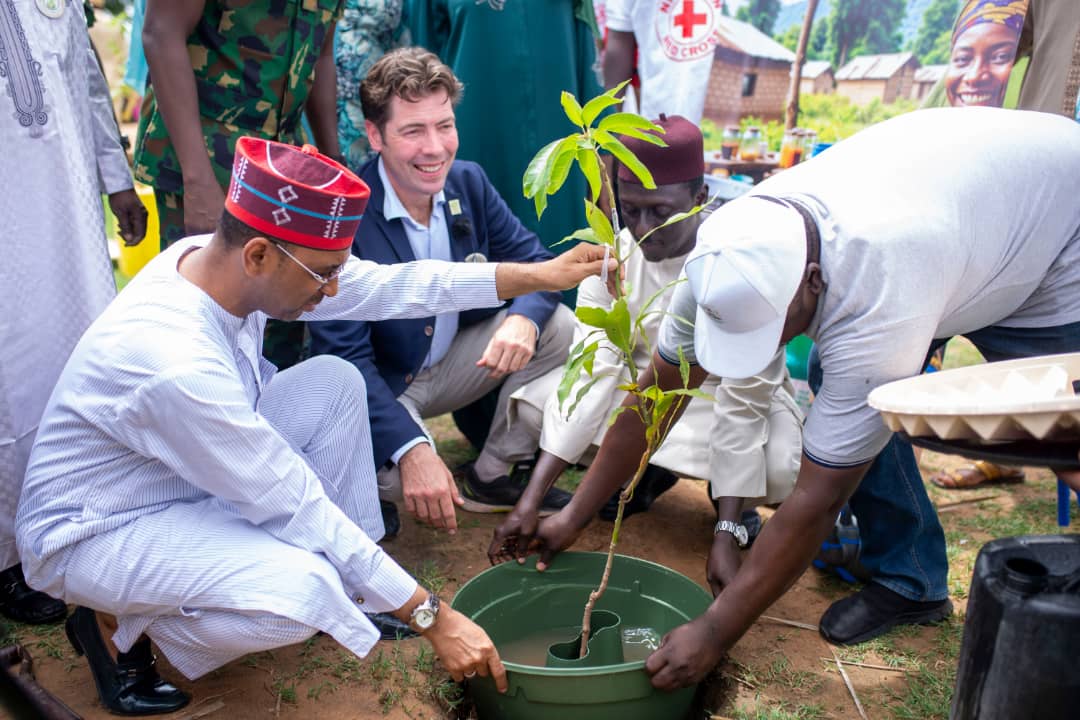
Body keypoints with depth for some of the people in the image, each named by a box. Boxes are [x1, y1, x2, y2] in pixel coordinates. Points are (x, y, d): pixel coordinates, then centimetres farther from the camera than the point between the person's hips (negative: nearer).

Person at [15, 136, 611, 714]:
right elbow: (294, 506, -31)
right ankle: (123, 630, -1)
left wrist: (538, 276, -9)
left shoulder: (215, 257, -14)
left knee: (334, 380, -3)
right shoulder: (176, 362, -37)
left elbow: (388, 286, -9)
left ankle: (345, 595, 7)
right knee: (304, 589, -32)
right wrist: (432, 618, -24)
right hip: (90, 534, -8)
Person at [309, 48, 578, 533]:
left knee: (560, 327, -12)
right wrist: (410, 450, -40)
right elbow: (344, 357, -27)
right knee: (398, 473, -36)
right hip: (377, 387, -6)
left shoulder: (469, 182, -8)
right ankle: (382, 490, 6)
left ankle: (489, 477, 2)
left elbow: (535, 263, -2)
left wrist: (524, 317, -27)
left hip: (456, 360, 6)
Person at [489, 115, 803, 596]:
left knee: (782, 467, -36)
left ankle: (733, 497, 4)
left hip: (727, 394, -3)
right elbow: (593, 373, -23)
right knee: (534, 403, -18)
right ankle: (649, 470, 8)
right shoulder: (612, 258, -17)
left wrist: (727, 536, -35)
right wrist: (531, 500, -31)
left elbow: (743, 403, -30)